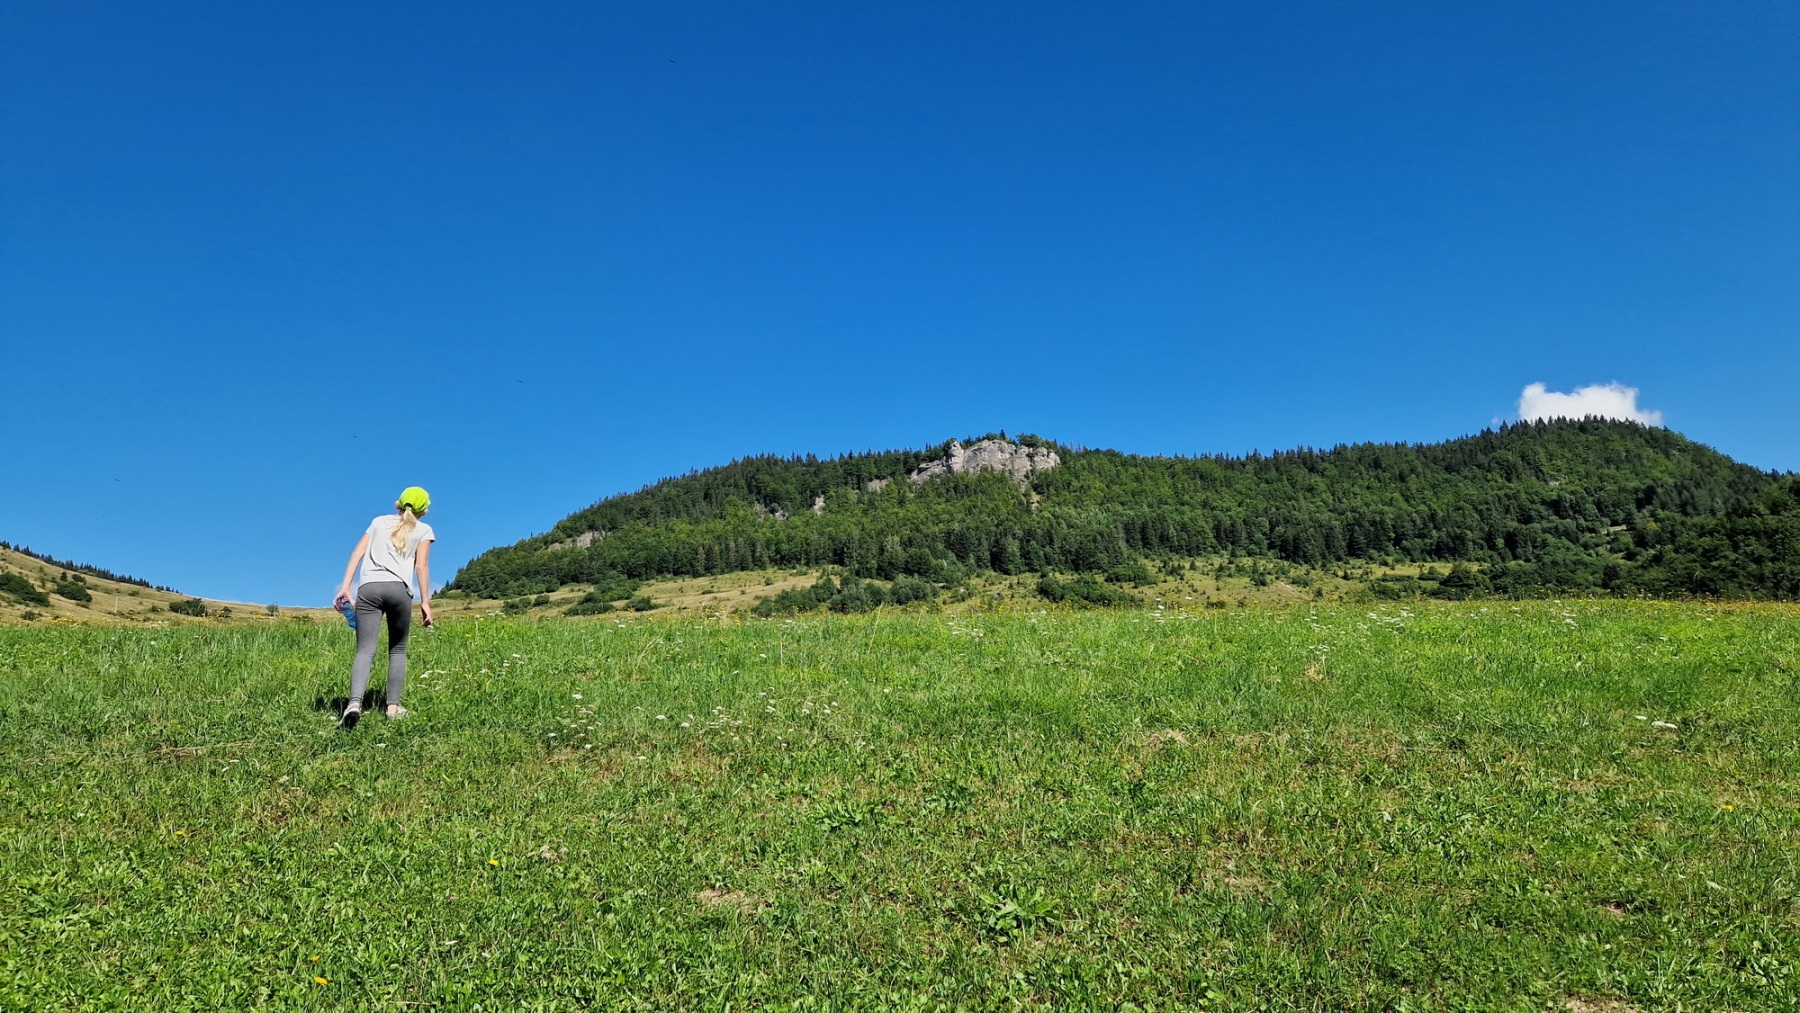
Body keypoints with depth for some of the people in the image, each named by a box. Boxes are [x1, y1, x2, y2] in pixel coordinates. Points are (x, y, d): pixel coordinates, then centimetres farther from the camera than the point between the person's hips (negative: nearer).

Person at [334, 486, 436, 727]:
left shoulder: (379, 521, 24)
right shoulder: (423, 530, 16)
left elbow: (357, 553, 14)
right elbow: (421, 566, 5)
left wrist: (345, 587, 9)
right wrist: (425, 602, 4)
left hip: (368, 588, 2)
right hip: (399, 589, -2)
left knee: (365, 651, -5)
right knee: (397, 650, 14)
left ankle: (355, 702, -28)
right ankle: (393, 705, 6)